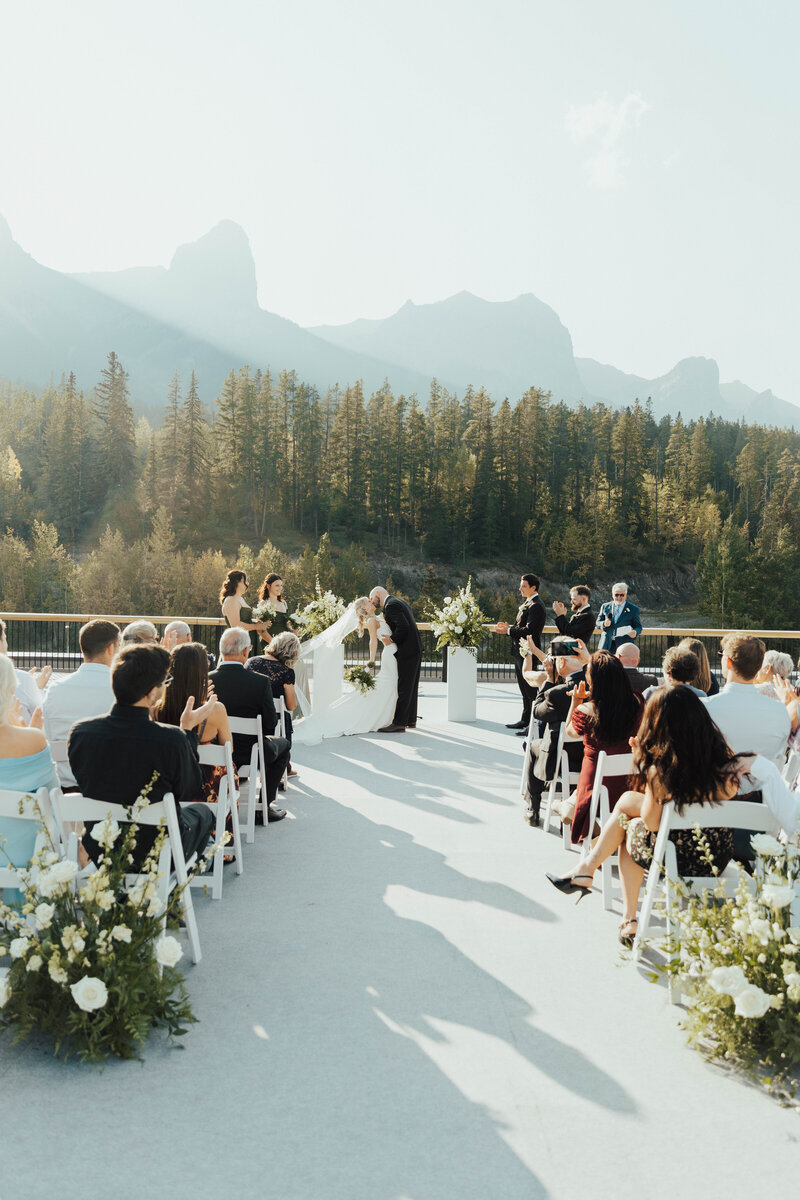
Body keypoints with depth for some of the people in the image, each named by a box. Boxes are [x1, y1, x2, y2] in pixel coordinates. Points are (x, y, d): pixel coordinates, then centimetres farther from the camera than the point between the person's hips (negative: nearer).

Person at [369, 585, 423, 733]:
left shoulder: (391, 605, -13)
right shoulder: (398, 601, 18)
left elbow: (403, 626, -24)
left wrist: (392, 639, -11)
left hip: (407, 650, -10)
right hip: (415, 649, 10)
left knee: (403, 687, -9)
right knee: (411, 686, 15)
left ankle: (399, 723, -8)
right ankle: (410, 720, 22)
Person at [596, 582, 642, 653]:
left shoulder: (633, 609, 7)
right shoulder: (605, 606, 14)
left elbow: (638, 627, 7)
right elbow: (598, 623, 13)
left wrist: (635, 632, -16)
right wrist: (604, 624, -10)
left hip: (624, 645, -2)